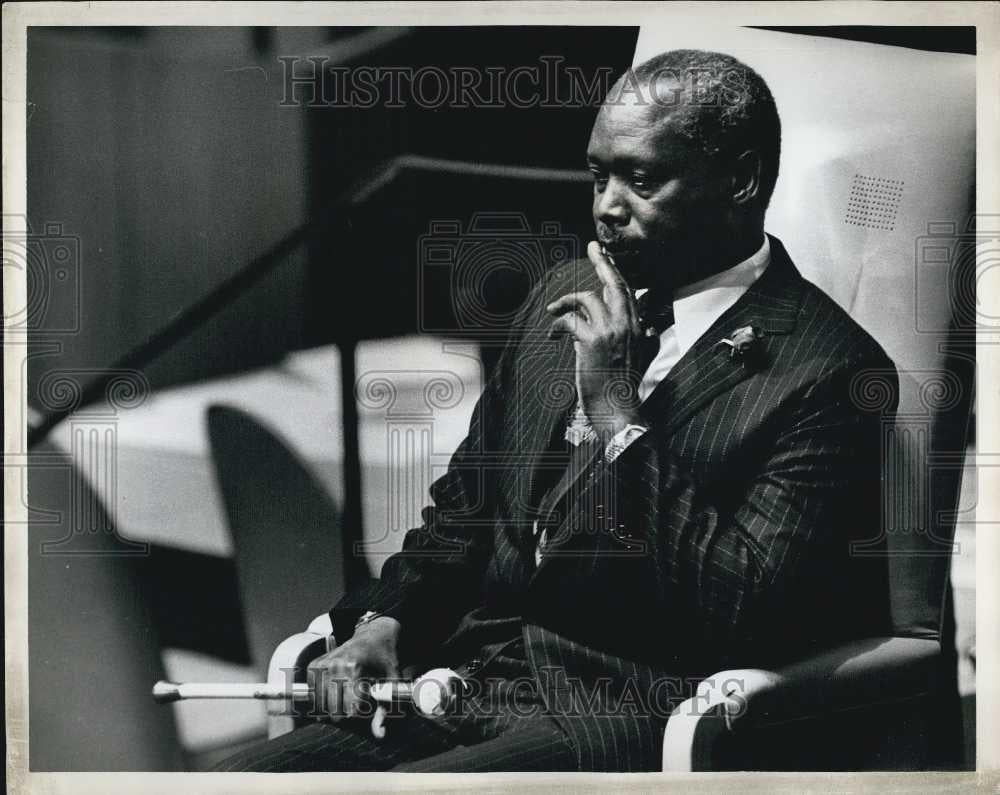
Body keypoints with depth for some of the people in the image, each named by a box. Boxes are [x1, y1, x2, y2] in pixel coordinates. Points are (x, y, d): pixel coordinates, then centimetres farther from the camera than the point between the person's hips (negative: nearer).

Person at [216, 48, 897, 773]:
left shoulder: (830, 371, -9)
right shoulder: (564, 299, 12)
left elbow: (745, 616, -18)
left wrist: (620, 418, -18)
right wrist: (382, 623, 2)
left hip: (628, 714, -6)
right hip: (466, 678, 6)